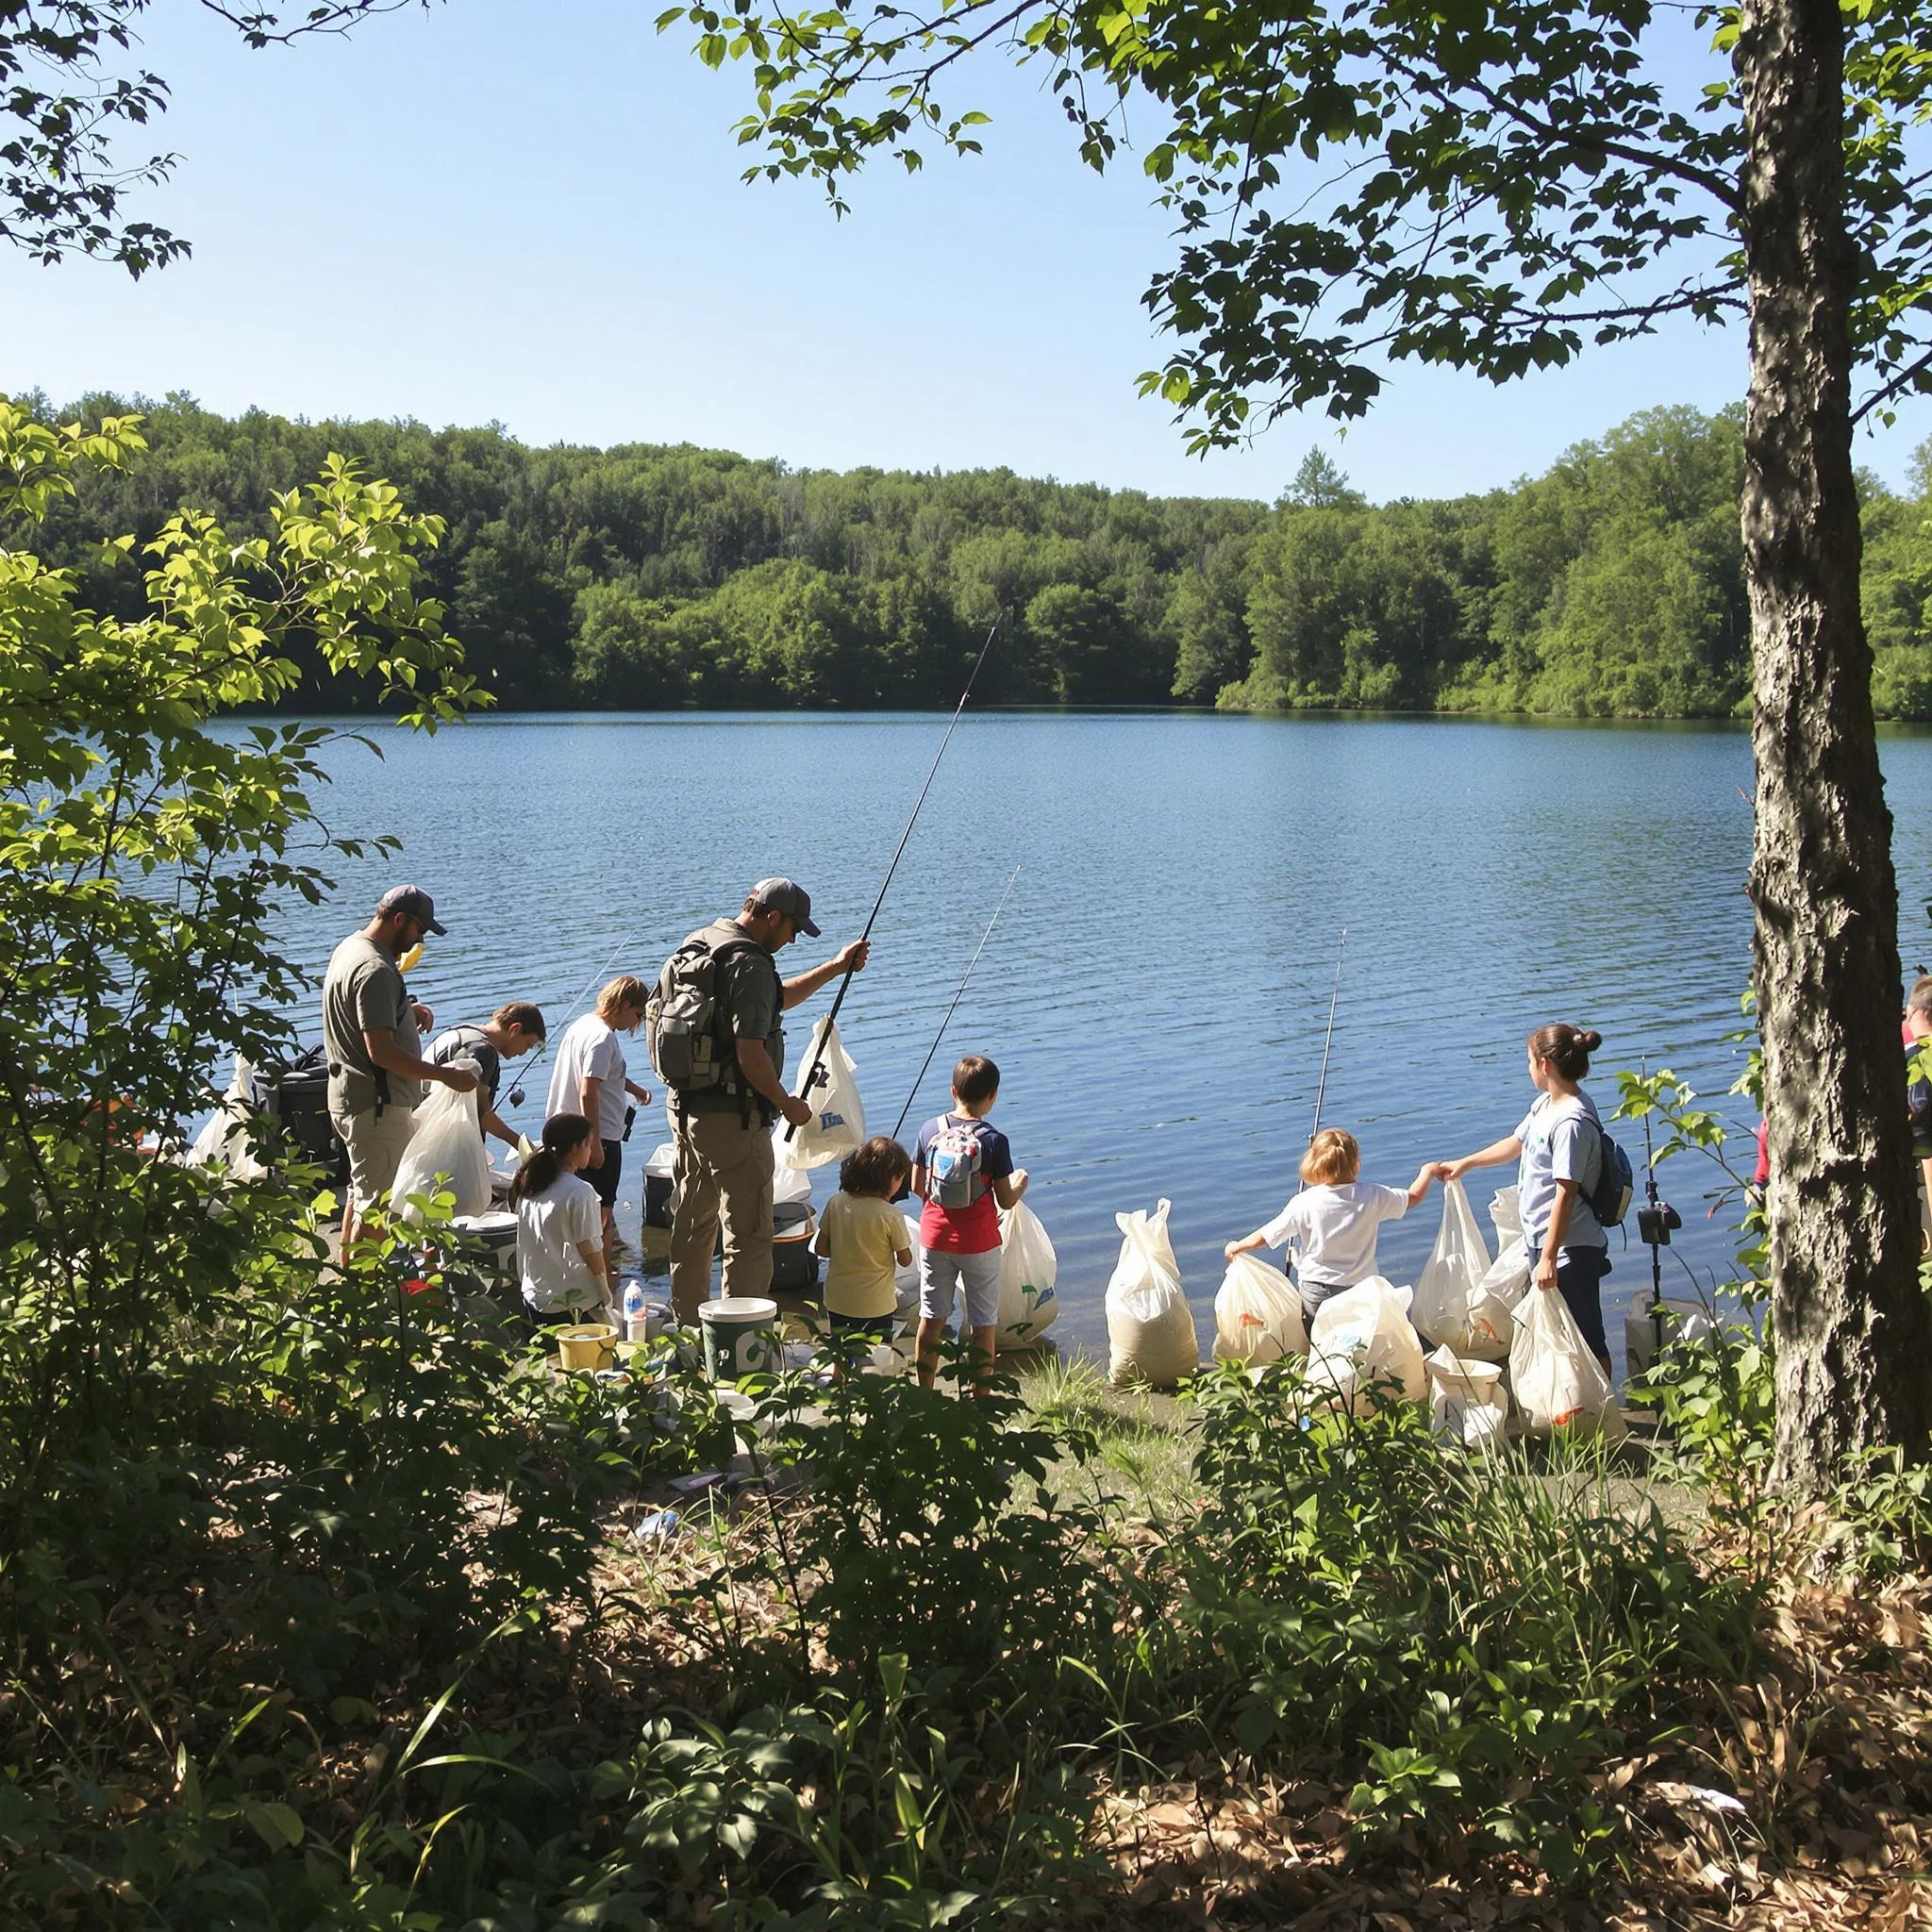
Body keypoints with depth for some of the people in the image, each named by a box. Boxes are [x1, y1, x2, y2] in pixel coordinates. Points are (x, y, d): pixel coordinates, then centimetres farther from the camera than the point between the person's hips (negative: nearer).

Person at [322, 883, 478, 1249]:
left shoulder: (351, 946, 10)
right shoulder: (374, 969, -23)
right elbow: (381, 1050, -28)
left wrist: (408, 1009, 9)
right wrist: (446, 1075, -24)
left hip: (351, 1097, 11)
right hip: (376, 1105, -11)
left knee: (361, 1193, 22)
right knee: (376, 1205, -3)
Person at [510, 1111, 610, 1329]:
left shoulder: (528, 1187, 4)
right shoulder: (579, 1192, -17)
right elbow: (590, 1248, -14)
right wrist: (605, 1294, -2)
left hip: (533, 1295, 7)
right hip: (575, 1301, -7)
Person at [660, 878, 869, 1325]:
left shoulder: (699, 945, 13)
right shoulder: (749, 964, -19)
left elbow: (774, 999, 26)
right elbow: (750, 1054, -24)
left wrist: (836, 968, 26)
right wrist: (787, 1104, -9)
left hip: (685, 1106, 10)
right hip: (732, 1117, -10)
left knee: (692, 1225, 18)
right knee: (749, 1235, -1)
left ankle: (688, 1327, 29)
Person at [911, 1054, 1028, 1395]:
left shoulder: (930, 1130, -4)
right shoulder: (993, 1140, -14)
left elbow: (917, 1186, 3)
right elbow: (1006, 1200, -10)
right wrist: (1020, 1182, 10)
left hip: (935, 1238, 4)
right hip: (978, 1243, -3)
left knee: (931, 1319, 14)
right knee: (983, 1324, 8)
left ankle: (924, 1393, 23)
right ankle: (980, 1397, 14)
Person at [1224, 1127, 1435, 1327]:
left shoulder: (1304, 1203, -9)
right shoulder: (1372, 1197, -4)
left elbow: (1266, 1236, -2)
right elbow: (1413, 1197, 12)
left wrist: (1236, 1248, 17)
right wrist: (1428, 1172, 32)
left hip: (1316, 1292, -2)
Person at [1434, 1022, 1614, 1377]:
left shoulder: (1572, 1122, -22)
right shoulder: (1545, 1104, 8)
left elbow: (1566, 1194, -25)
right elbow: (1516, 1143, 27)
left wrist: (1549, 1258, -25)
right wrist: (1464, 1164, 34)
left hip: (1570, 1249, -10)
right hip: (1541, 1241, 10)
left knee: (1586, 1338, -1)